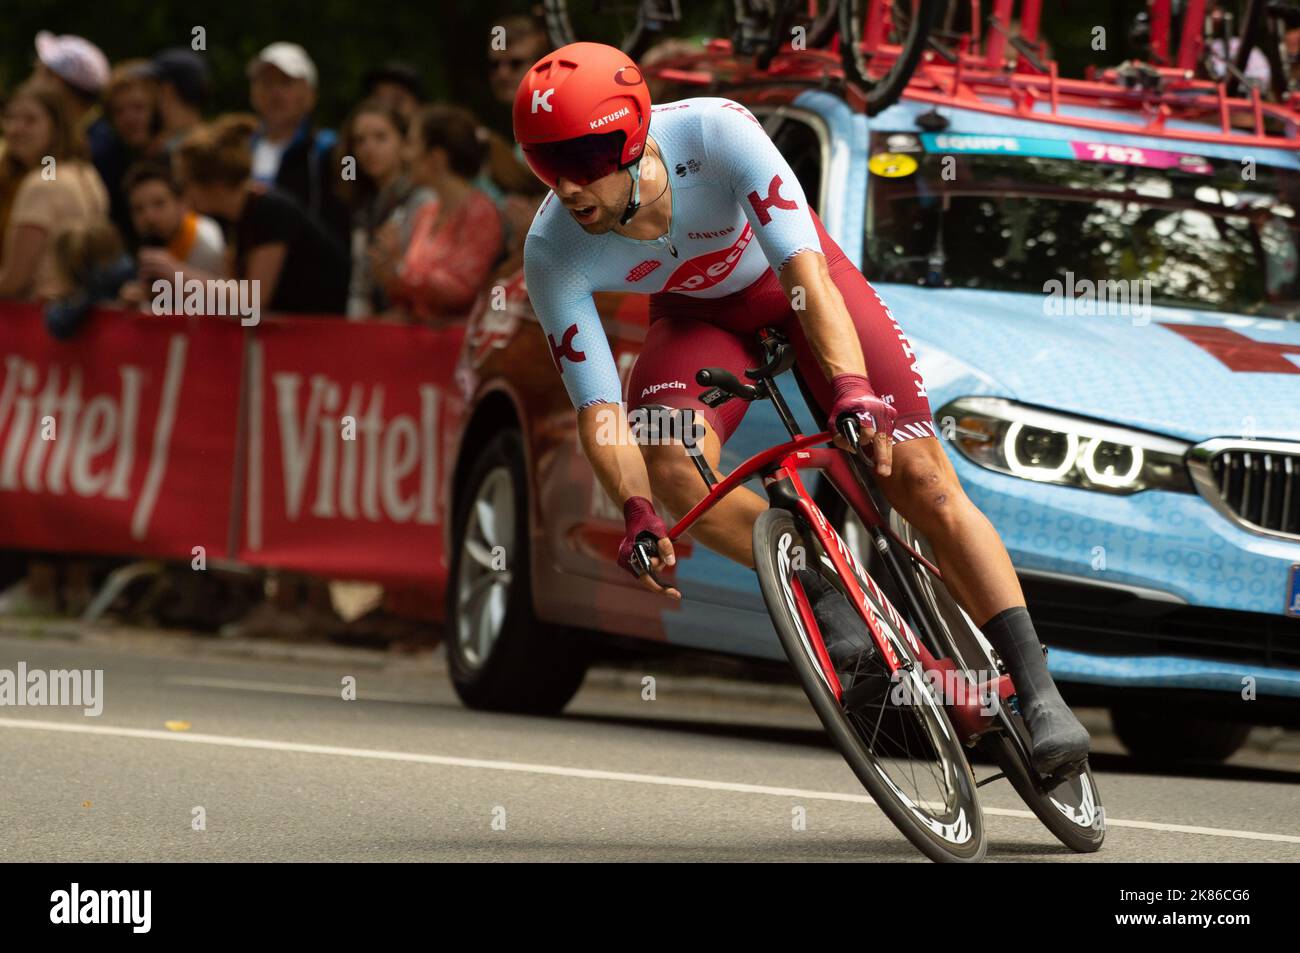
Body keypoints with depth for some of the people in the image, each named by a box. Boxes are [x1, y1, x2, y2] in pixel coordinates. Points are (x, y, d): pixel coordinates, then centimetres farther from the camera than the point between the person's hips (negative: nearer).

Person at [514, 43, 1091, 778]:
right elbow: (600, 409, -29)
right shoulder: (553, 254, -29)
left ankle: (1039, 692, -8)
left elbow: (805, 274, -44)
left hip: (792, 278, -2)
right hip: (700, 314, 2)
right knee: (670, 464, -30)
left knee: (919, 472, -14)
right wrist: (637, 513, -47)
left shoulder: (716, 133, -37)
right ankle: (827, 599, -9)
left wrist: (852, 391, -59)